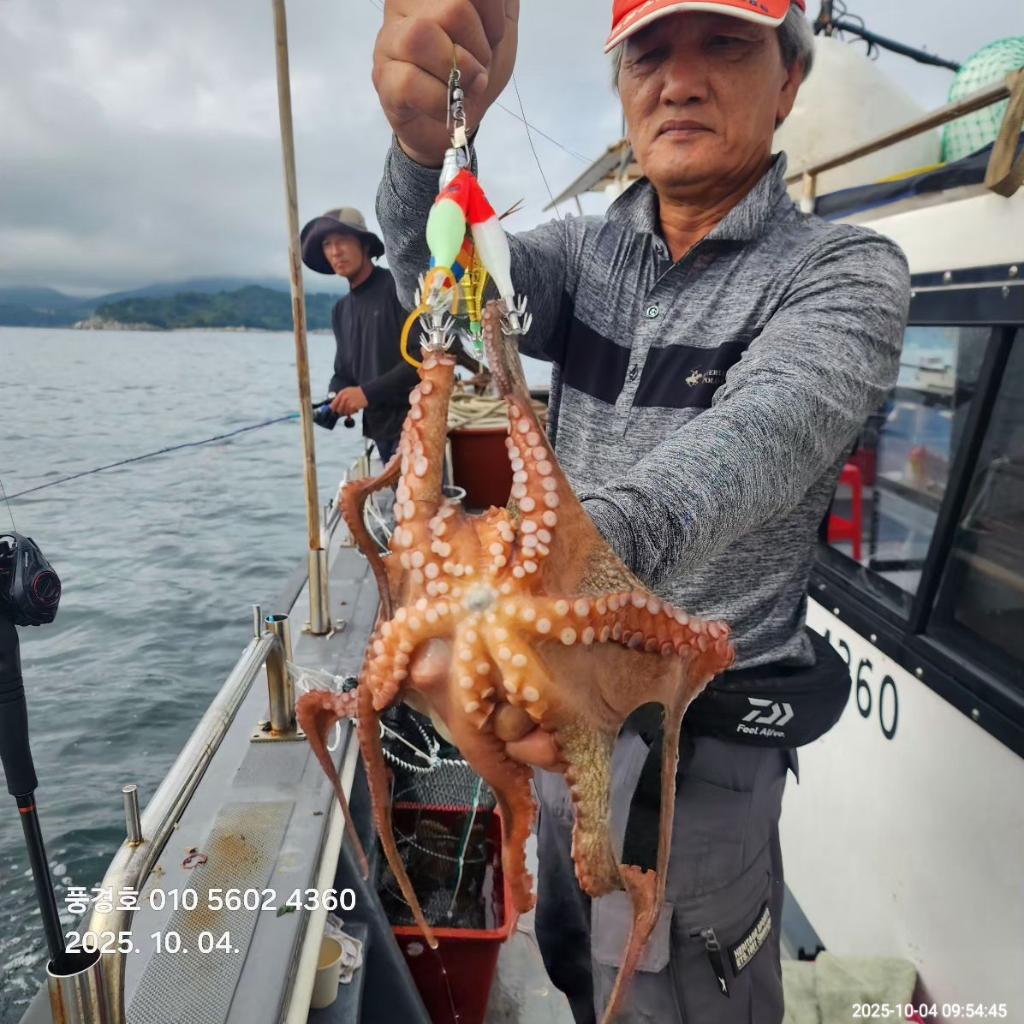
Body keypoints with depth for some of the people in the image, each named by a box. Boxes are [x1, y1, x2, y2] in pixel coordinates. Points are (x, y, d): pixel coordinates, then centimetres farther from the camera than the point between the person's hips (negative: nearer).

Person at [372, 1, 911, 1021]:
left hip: (701, 729, -4)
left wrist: (590, 540, -53)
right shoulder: (585, 251, 3)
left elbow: (763, 433, -32)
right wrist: (427, 140, -39)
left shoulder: (846, 273, -11)